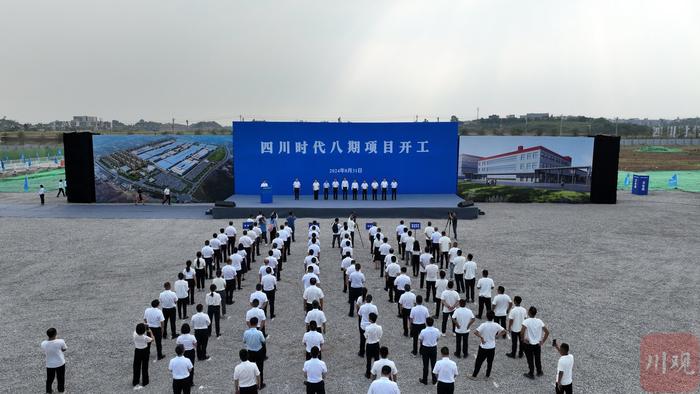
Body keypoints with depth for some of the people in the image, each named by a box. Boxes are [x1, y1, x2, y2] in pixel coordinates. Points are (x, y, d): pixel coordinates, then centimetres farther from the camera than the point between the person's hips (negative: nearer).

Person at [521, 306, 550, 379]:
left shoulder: (526, 321, -19)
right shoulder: (539, 321, -4)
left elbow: (522, 332, -31)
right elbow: (547, 332, -3)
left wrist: (522, 339, -13)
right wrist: (542, 341, 3)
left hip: (528, 344, -4)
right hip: (537, 344, 4)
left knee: (530, 360, 11)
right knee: (538, 359, 21)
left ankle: (531, 374, 22)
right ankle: (539, 372, 36)